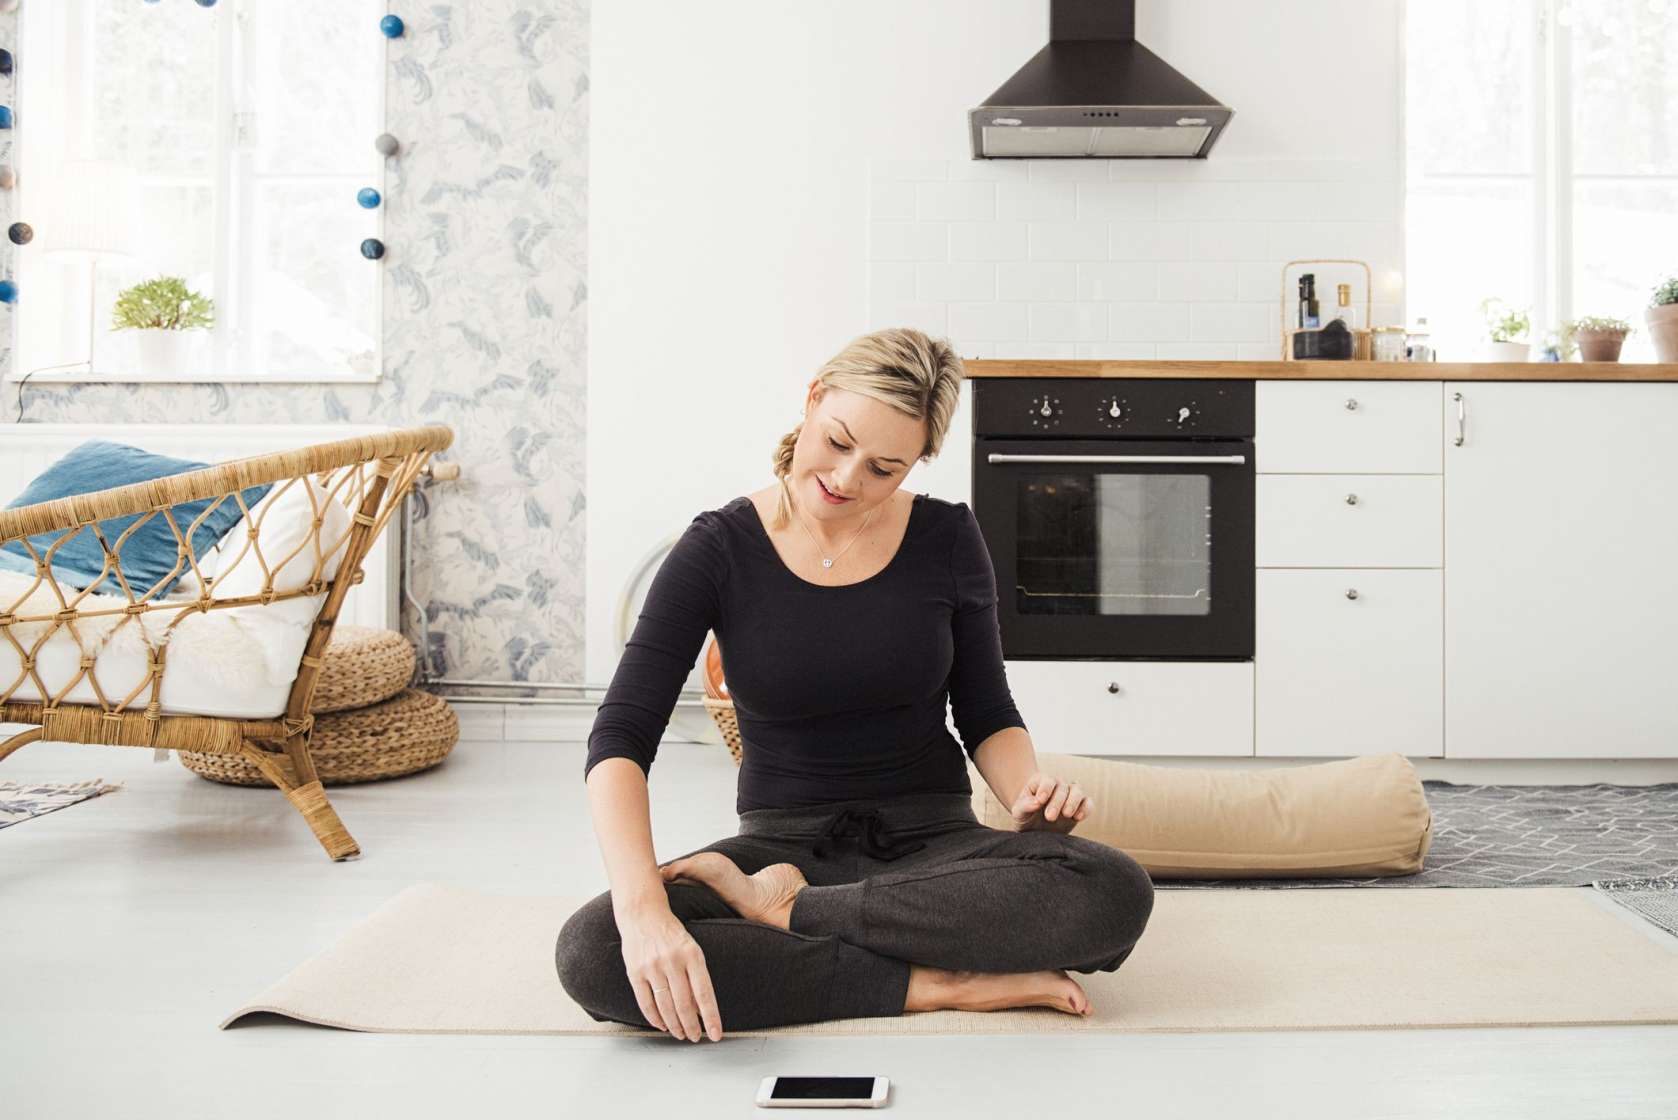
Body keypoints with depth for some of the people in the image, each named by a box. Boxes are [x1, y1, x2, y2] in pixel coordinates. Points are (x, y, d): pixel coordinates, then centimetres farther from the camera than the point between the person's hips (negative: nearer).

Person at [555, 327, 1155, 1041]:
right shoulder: (719, 550, -7)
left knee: (1116, 892, -30)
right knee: (590, 952, -30)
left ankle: (789, 910, -18)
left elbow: (986, 715, 8)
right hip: (782, 841, -1)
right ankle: (935, 984, -24)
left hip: (931, 844, 1)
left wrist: (1028, 794, -16)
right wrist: (642, 908, -32)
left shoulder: (946, 540, -1)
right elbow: (619, 739, -15)